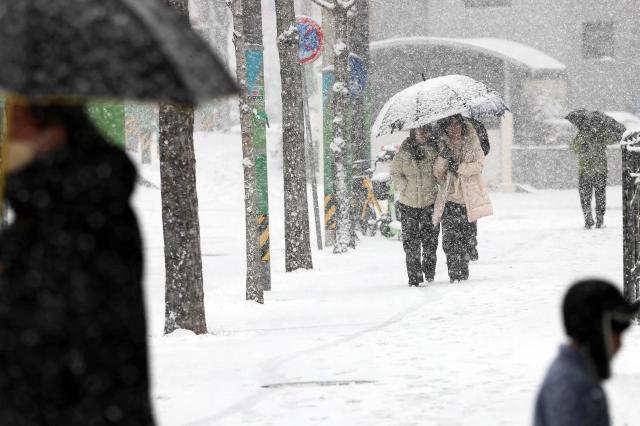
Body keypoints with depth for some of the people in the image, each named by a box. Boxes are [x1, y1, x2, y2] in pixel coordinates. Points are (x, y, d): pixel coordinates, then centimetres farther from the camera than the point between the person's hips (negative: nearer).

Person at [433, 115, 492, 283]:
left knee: (465, 236, 4)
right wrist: (442, 157, -16)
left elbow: (479, 164, -4)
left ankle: (463, 274, 13)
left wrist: (459, 167, -15)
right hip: (450, 197, 0)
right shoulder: (443, 145, 8)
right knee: (449, 238, -12)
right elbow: (436, 172, 1)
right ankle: (454, 274, -10)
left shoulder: (471, 141, 5)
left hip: (469, 198, 0)